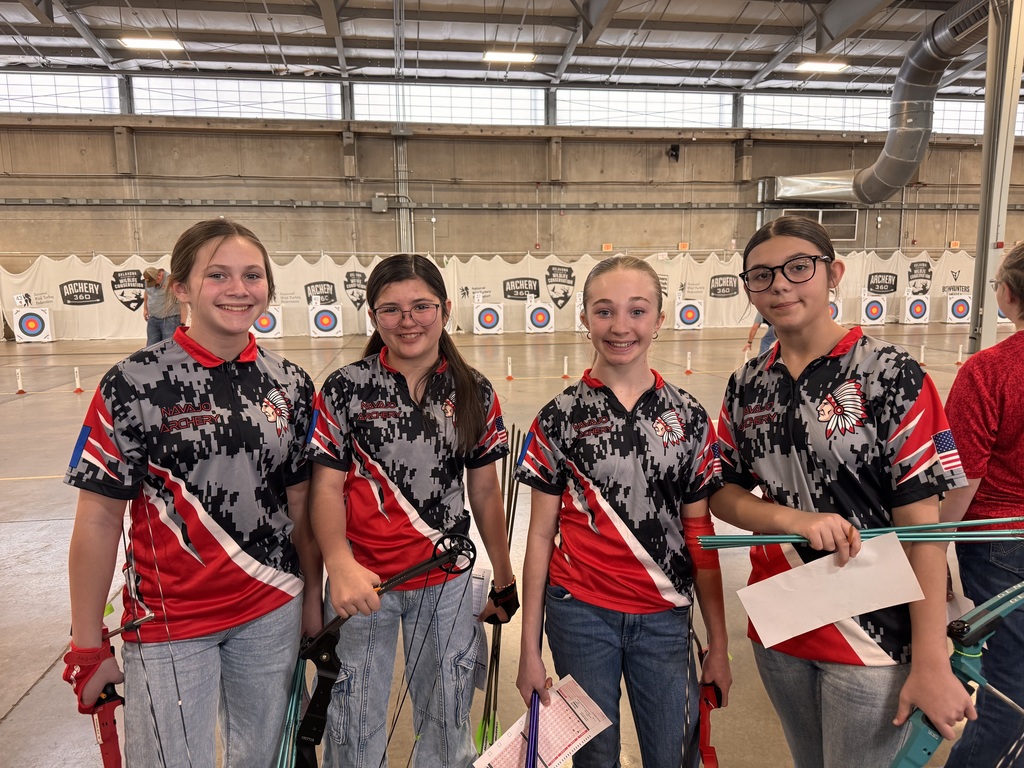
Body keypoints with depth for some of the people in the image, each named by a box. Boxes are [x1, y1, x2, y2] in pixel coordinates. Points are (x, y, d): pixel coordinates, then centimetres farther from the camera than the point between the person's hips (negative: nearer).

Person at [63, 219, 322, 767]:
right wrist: (88, 647, -6)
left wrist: (312, 599, 8)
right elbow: (98, 521, -9)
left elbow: (300, 503, 4)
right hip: (170, 621, -3)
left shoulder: (291, 385, -2)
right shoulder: (134, 383, -13)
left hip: (273, 612, 4)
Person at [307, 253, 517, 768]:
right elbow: (326, 486, -7)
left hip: (448, 584, 2)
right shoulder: (345, 389, -6)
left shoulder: (474, 393, 0)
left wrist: (504, 580, 11)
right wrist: (339, 565, -24)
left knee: (449, 724, 15)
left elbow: (484, 489, 6)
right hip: (362, 582, -1)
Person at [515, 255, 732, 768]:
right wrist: (529, 649, 0)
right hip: (581, 614, -1)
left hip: (664, 618, 1)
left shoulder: (688, 417, -2)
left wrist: (719, 643, 5)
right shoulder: (561, 417, -6)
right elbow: (541, 534, -2)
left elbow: (700, 534, 3)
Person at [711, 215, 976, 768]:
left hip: (872, 638, -4)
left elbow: (921, 523, -14)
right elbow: (722, 494, 2)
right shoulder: (747, 386, 1)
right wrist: (795, 520, -17)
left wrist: (931, 663, -14)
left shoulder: (890, 375, -13)